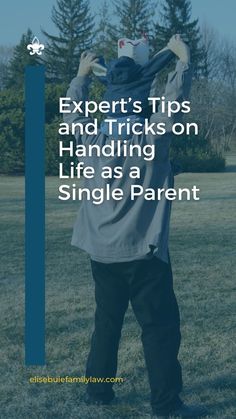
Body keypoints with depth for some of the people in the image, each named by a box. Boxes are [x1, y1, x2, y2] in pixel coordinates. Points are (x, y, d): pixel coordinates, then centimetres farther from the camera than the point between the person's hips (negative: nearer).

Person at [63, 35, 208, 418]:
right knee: (161, 326, -1)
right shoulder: (151, 141, -9)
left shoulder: (93, 142, 4)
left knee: (106, 323, 16)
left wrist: (81, 77, 29)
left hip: (102, 253, 6)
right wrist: (183, 59, 1)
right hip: (142, 253, -6)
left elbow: (73, 112, 19)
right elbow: (174, 99, -9)